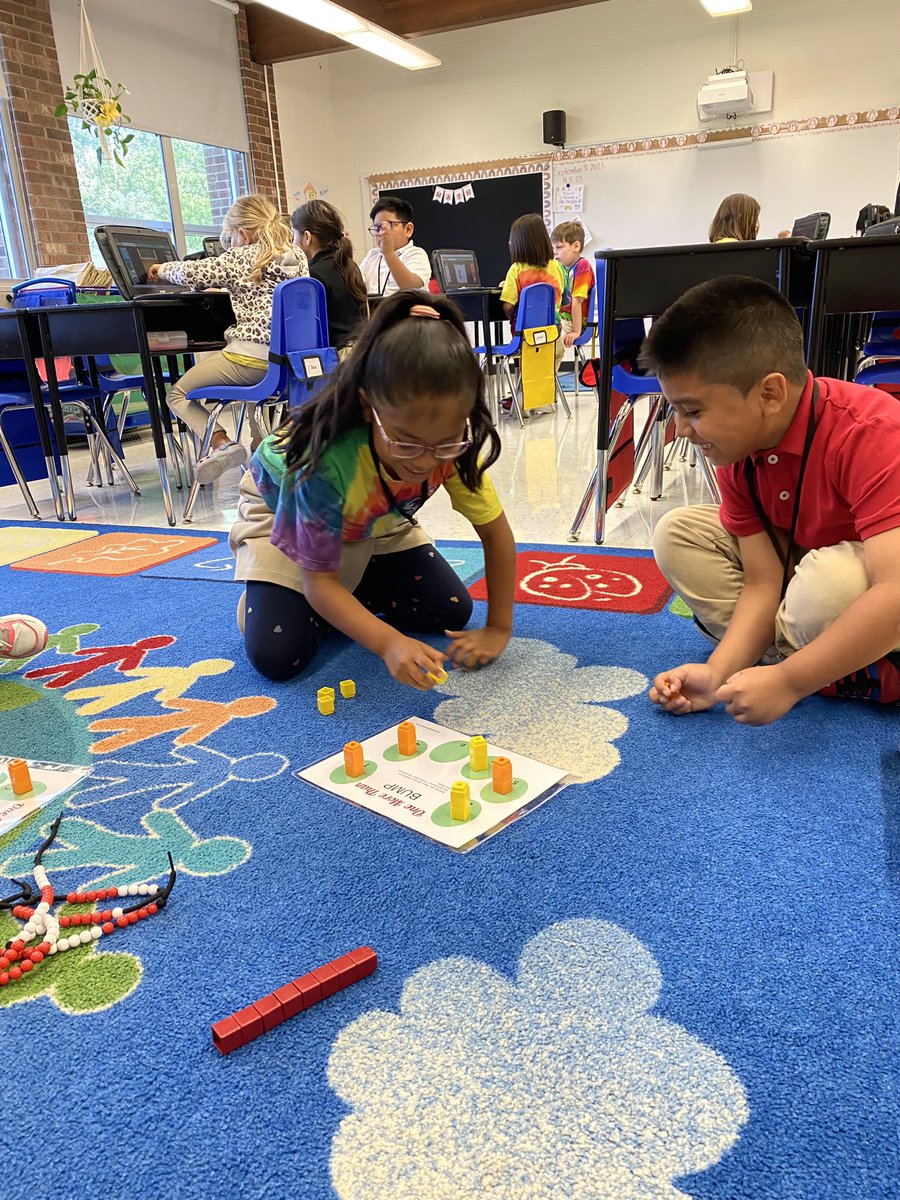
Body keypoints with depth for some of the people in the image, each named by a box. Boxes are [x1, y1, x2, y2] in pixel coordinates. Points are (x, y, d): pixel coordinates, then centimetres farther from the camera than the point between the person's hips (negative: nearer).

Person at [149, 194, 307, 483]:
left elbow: (191, 273, -5)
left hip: (251, 358, -7)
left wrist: (164, 268, 17)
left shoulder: (241, 259, -4)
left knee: (179, 393, 9)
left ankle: (221, 443, -16)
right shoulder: (297, 256, 13)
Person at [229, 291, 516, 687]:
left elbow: (496, 532, -17)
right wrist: (388, 644, -49)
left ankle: (354, 590, 15)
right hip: (284, 513, -4)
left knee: (452, 612, -7)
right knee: (275, 656, -21)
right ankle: (263, 594, 11)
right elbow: (319, 582, -35)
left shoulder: (454, 443, -31)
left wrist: (499, 629, -21)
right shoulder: (325, 461, -43)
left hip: (373, 520, 5)